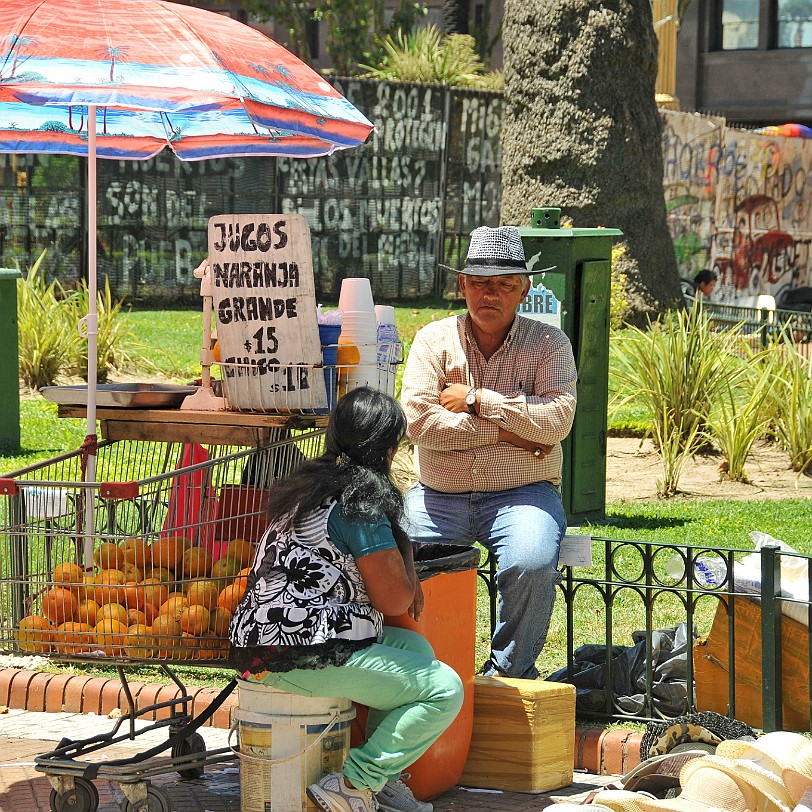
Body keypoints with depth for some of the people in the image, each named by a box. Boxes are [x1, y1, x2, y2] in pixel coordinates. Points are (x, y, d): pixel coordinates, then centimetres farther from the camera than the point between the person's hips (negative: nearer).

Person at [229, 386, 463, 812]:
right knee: (444, 689, -6)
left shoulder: (309, 482, 15)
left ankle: (381, 777, 18)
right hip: (305, 657, -10)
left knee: (415, 647, 25)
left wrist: (406, 577, 14)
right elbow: (393, 601, -10)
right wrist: (408, 578, 12)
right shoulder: (361, 501, -13)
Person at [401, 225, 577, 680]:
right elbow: (419, 421, -10)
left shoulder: (550, 344, 4)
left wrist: (476, 400, -11)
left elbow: (557, 420, -13)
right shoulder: (435, 340, 5)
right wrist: (506, 433, -13)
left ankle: (511, 669, -6)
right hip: (439, 494, 1)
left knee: (531, 564, -30)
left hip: (521, 492, -1)